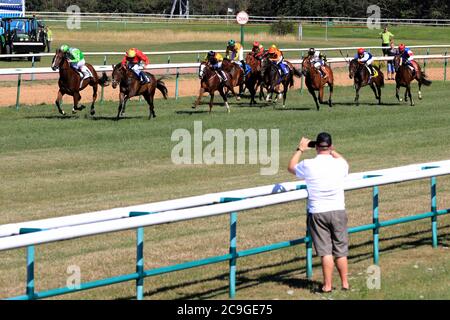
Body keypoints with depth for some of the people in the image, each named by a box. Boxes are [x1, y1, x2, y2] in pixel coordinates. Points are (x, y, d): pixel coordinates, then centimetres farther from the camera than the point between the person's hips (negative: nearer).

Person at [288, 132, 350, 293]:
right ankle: (344, 283, 17)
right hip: (338, 211, 2)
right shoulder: (340, 164, -5)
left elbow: (291, 167, 12)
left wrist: (300, 150, 21)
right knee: (341, 250, 11)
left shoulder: (308, 165, -10)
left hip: (317, 213, -2)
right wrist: (332, 151, 26)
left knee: (325, 251, 0)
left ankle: (328, 285, 1)